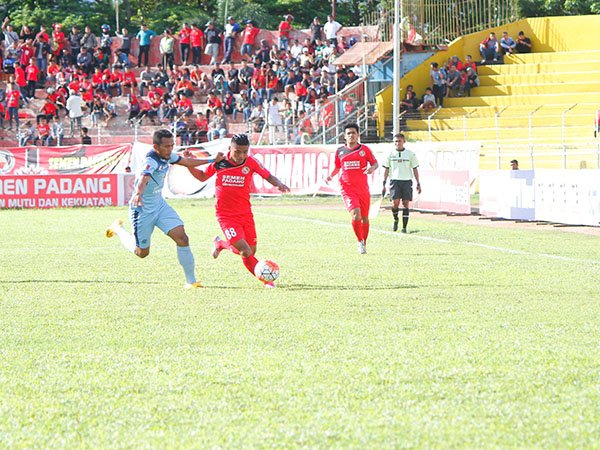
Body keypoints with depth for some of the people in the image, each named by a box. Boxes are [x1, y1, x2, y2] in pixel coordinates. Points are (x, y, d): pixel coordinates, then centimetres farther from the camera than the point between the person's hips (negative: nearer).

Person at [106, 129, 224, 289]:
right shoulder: (150, 162, -31)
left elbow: (186, 162, 16)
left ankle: (191, 280, -3)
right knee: (142, 252, 10)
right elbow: (143, 178, -52)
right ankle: (118, 228, 37)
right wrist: (138, 193, -74)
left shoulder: (167, 156, -4)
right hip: (142, 210, -7)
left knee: (182, 238, -11)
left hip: (159, 205, 7)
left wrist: (212, 160, 21)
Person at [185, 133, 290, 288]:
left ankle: (221, 244, 33)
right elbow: (202, 177, 10)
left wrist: (278, 183, -17)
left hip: (245, 213, 3)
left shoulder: (250, 162, -6)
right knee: (246, 252, -17)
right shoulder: (219, 162, -7)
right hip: (226, 215, -3)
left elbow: (268, 176, 4)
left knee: (251, 252, 7)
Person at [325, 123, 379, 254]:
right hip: (347, 188, -1)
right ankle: (360, 241, -1)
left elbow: (375, 163, 6)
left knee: (364, 218, 9)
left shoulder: (364, 149, 1)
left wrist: (372, 168, -17)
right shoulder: (340, 151, 6)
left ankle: (364, 243, 29)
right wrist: (331, 175, 1)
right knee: (356, 215, -20)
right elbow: (337, 167, 19)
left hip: (363, 188, 1)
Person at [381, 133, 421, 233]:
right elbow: (386, 170, 9)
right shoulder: (390, 154, 6)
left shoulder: (410, 154, 6)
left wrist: (418, 183, 7)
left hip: (407, 181, 1)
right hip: (395, 180, -1)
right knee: (395, 202, -14)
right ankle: (395, 219, 15)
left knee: (406, 204, -4)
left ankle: (404, 227, 1)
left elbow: (415, 169, 11)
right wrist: (384, 184, 4)